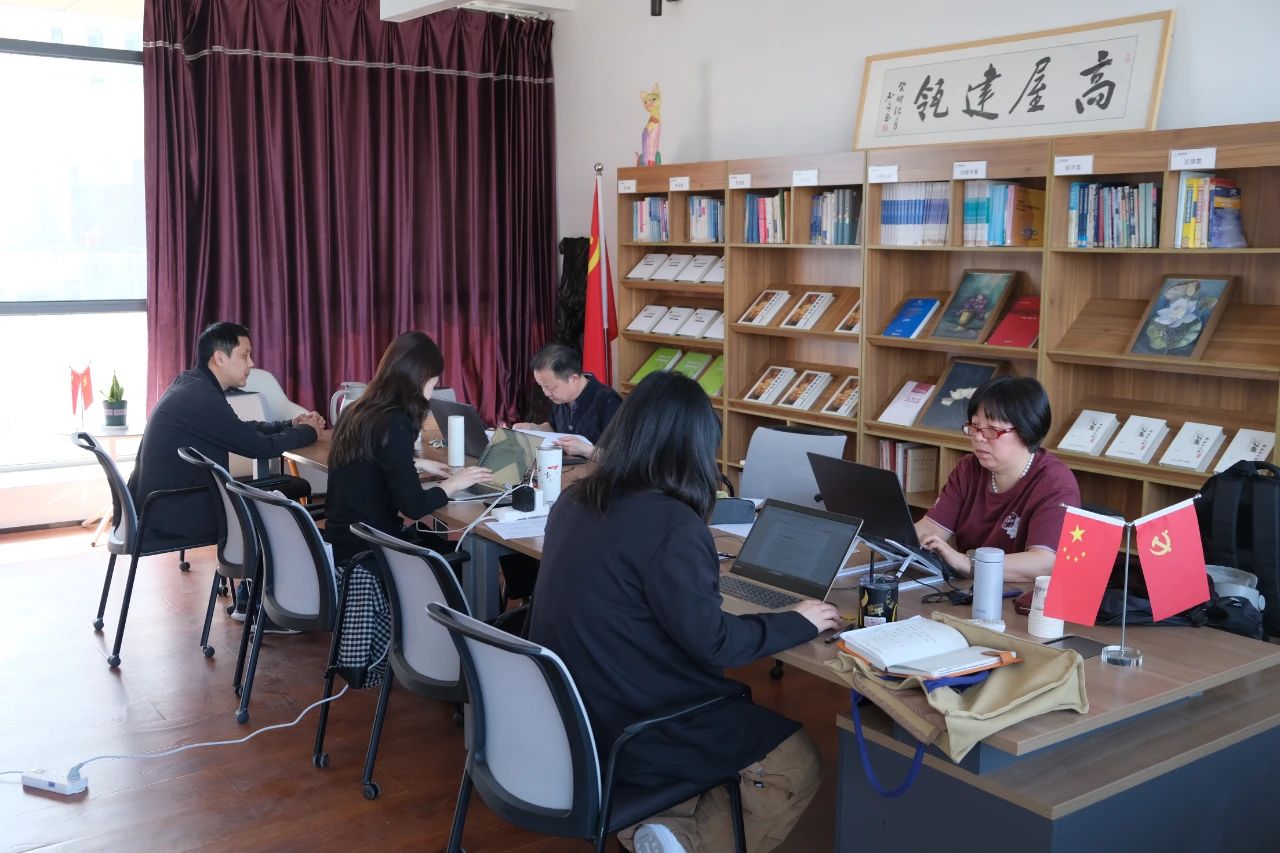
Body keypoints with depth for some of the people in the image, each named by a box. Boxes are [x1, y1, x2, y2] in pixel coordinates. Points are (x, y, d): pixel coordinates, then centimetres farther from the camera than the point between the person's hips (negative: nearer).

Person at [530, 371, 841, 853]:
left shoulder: (574, 500, 2)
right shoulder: (670, 524, -22)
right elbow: (713, 644, -19)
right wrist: (799, 622, -4)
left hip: (567, 717, 8)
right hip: (626, 732, -8)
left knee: (740, 701, 25)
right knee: (797, 764, 6)